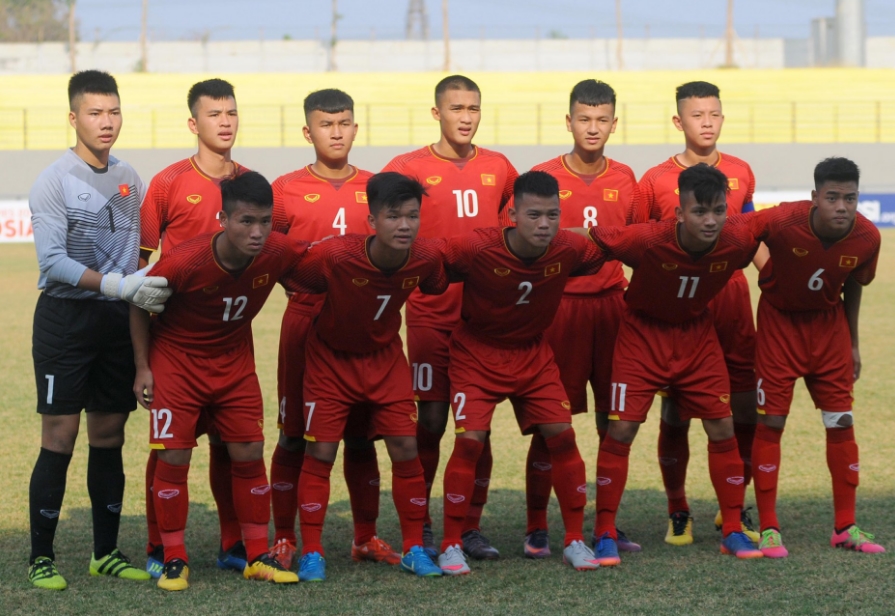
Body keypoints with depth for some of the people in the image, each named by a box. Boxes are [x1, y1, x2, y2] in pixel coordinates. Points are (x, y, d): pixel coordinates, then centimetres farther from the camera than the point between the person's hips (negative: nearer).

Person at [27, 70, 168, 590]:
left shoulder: (130, 180, 10)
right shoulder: (55, 181, -8)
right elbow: (53, 261, -16)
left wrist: (152, 291, 3)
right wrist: (118, 284, -24)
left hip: (118, 320, 5)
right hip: (66, 318, -5)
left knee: (110, 438, 9)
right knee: (60, 438, -6)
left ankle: (107, 552, 17)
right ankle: (42, 557, 1)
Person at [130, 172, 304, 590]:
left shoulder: (278, 253, -21)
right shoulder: (184, 262, -29)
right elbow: (140, 304, -11)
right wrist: (142, 368, -10)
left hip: (234, 362, 3)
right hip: (176, 359, -3)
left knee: (249, 454, 2)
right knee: (174, 457, -7)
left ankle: (257, 557, 13)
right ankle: (174, 561, 5)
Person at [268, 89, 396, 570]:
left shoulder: (375, 188, 8)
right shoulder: (286, 190, 1)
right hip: (305, 321, -2)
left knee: (361, 434, 8)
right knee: (295, 435, 1)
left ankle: (366, 537, 16)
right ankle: (284, 540, 7)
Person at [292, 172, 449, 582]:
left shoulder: (427, 258, -22)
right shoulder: (334, 256, -32)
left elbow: (438, 288, 2)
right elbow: (295, 285, -14)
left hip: (385, 358, 3)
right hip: (331, 359, -2)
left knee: (406, 448, -3)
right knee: (320, 453, -4)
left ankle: (413, 548, 11)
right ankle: (311, 553, 7)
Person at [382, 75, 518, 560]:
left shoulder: (499, 169, 9)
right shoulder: (408, 169, -1)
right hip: (430, 314, -3)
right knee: (429, 422, -1)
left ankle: (471, 528, 11)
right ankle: (418, 526, 9)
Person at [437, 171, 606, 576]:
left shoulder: (568, 249, -18)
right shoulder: (476, 249, -29)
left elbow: (603, 255, 4)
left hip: (534, 355, 3)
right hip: (477, 355, -3)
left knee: (562, 435, -3)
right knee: (470, 440, -14)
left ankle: (574, 540, 11)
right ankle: (451, 546, -1)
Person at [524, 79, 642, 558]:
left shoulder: (624, 179, 9)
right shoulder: (542, 178, -2)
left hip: (611, 303, 3)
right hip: (558, 304, -3)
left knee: (615, 419, 4)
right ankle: (536, 528, 5)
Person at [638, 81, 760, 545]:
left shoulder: (740, 173, 8)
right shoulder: (656, 181, -2)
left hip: (731, 300, 3)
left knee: (746, 411, 0)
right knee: (675, 415, 2)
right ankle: (678, 514, 16)